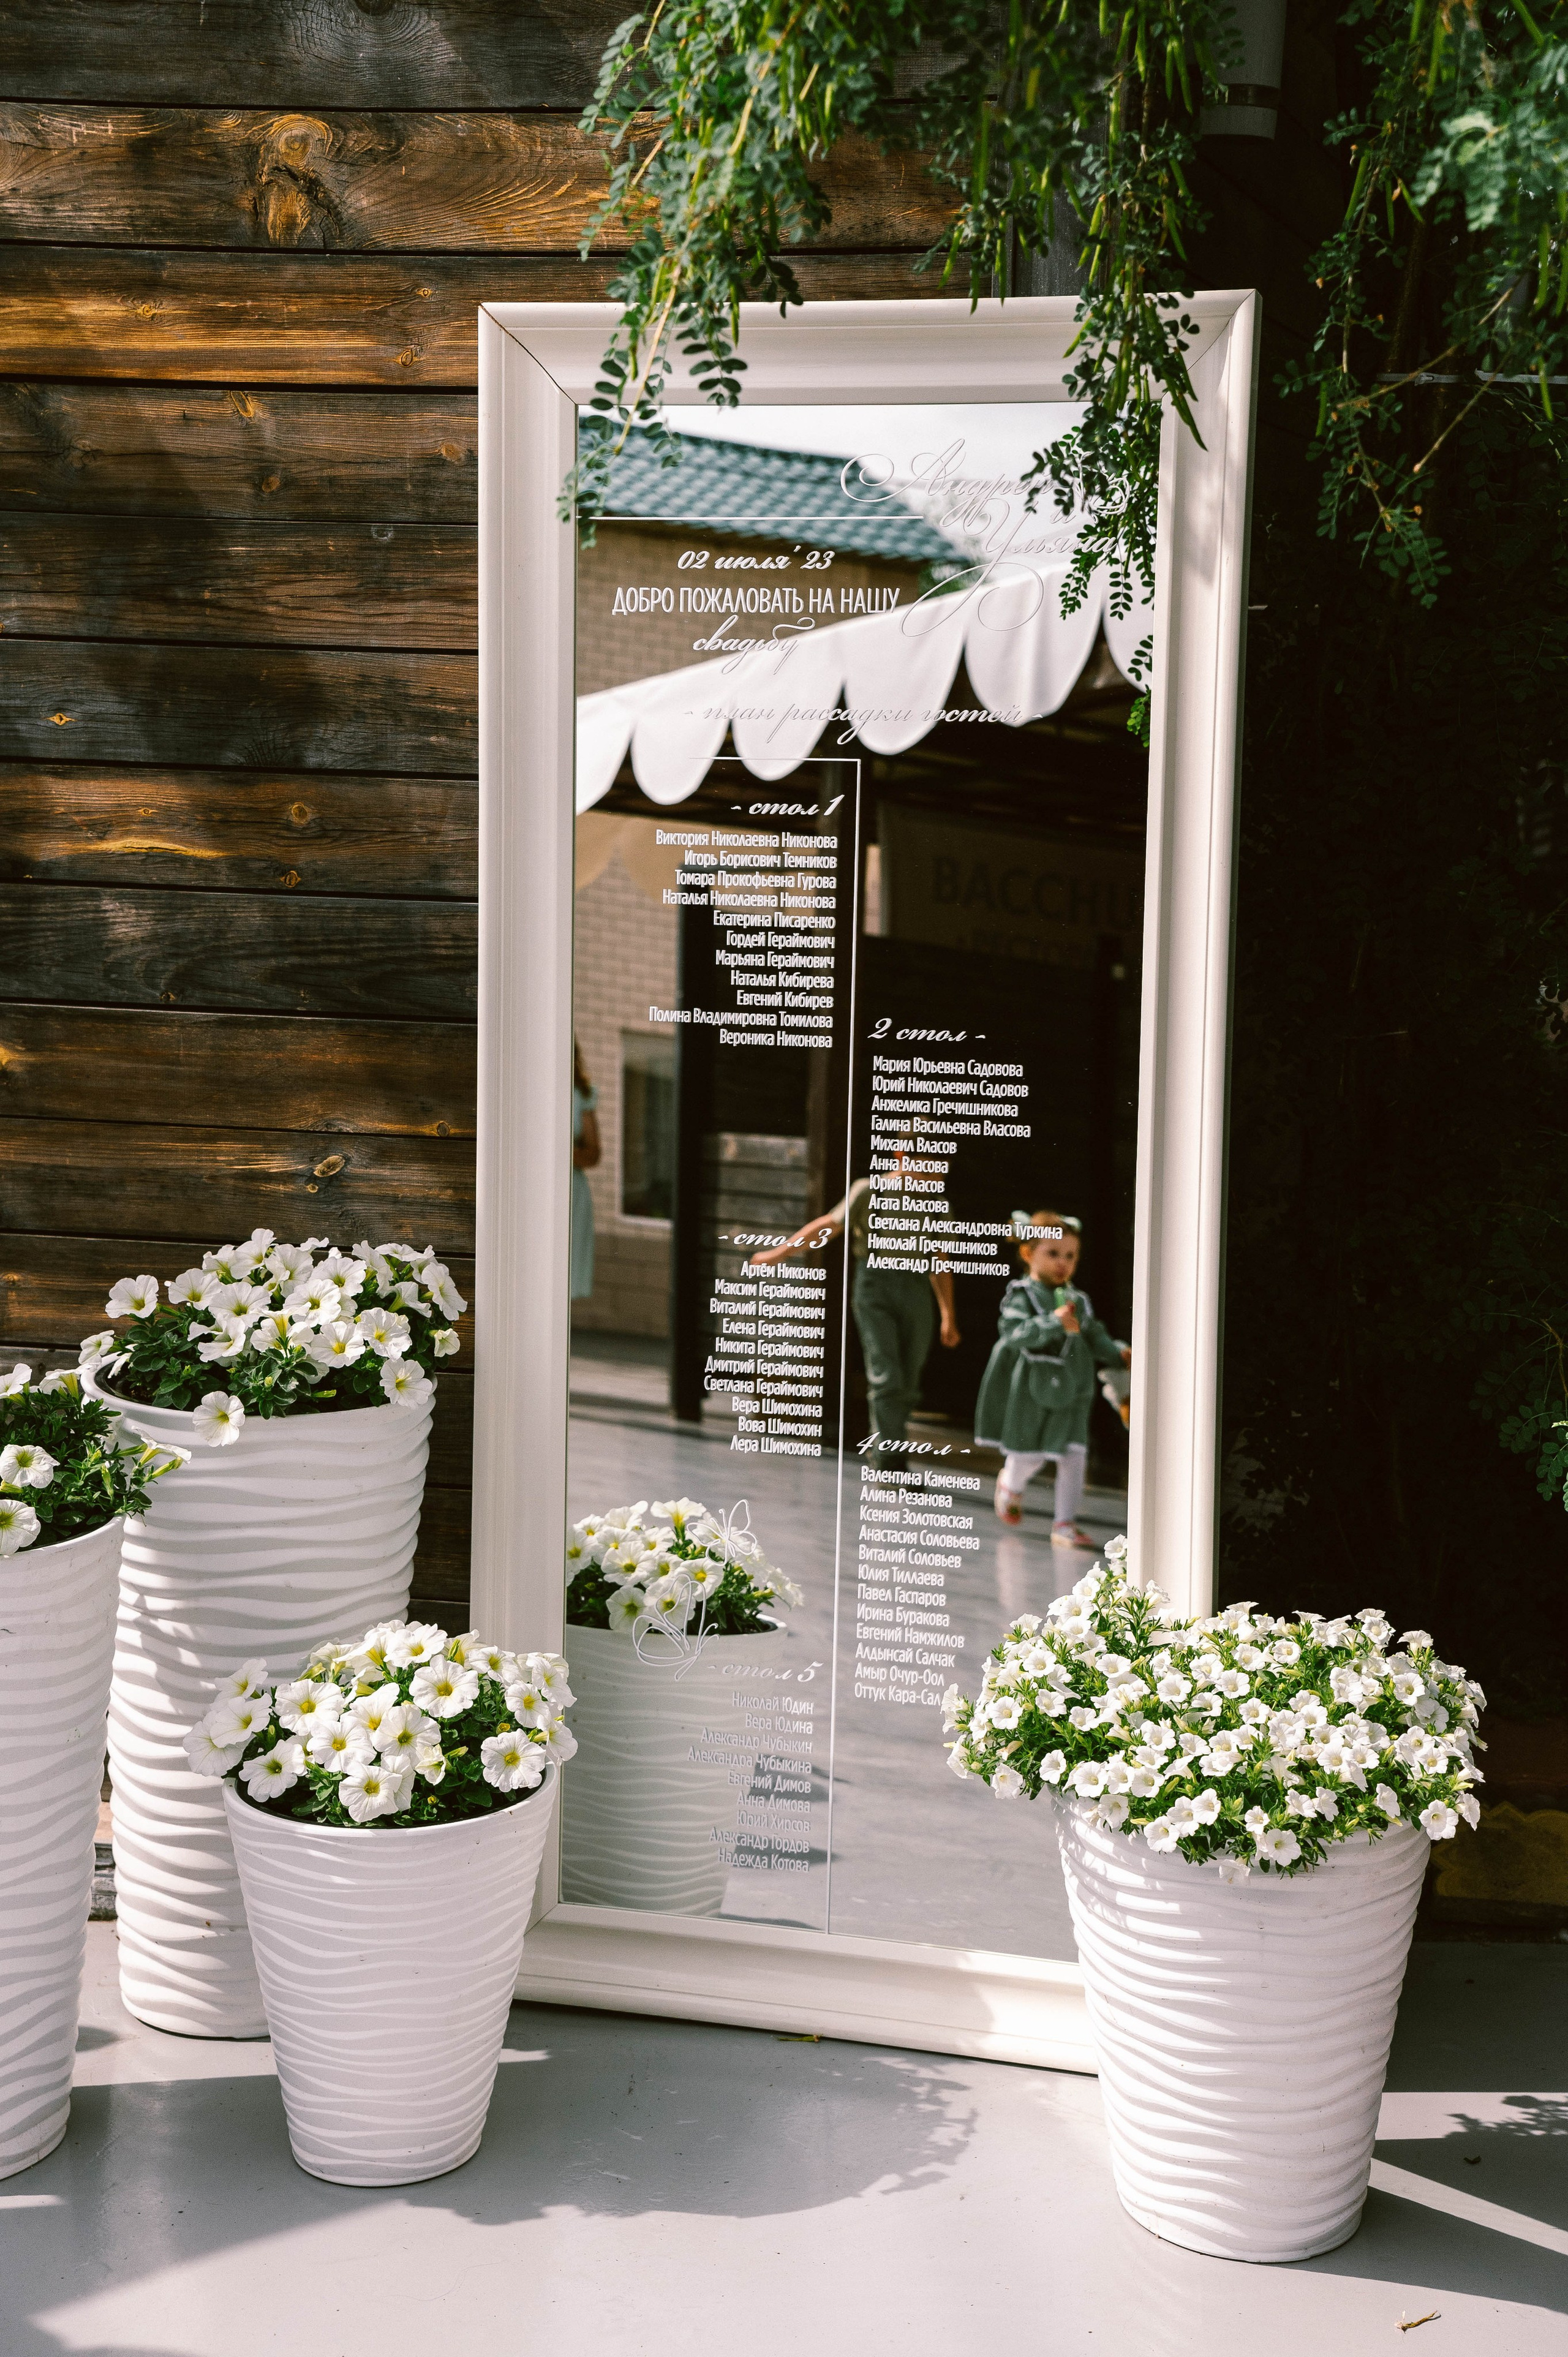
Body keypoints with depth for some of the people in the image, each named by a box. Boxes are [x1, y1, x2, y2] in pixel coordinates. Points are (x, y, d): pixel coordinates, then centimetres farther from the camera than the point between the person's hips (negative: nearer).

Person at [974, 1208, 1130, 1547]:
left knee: (1074, 1455, -6)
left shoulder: (1079, 1301, 9)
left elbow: (1095, 1338, 16)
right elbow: (1015, 1333, -24)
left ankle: (1065, 1523, 2)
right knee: (1028, 1454, 8)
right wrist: (1053, 1323, -34)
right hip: (1031, 1391, -4)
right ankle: (1011, 1486, 43)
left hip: (1070, 1392, 4)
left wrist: (1118, 1353, -2)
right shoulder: (1021, 1296, -9)